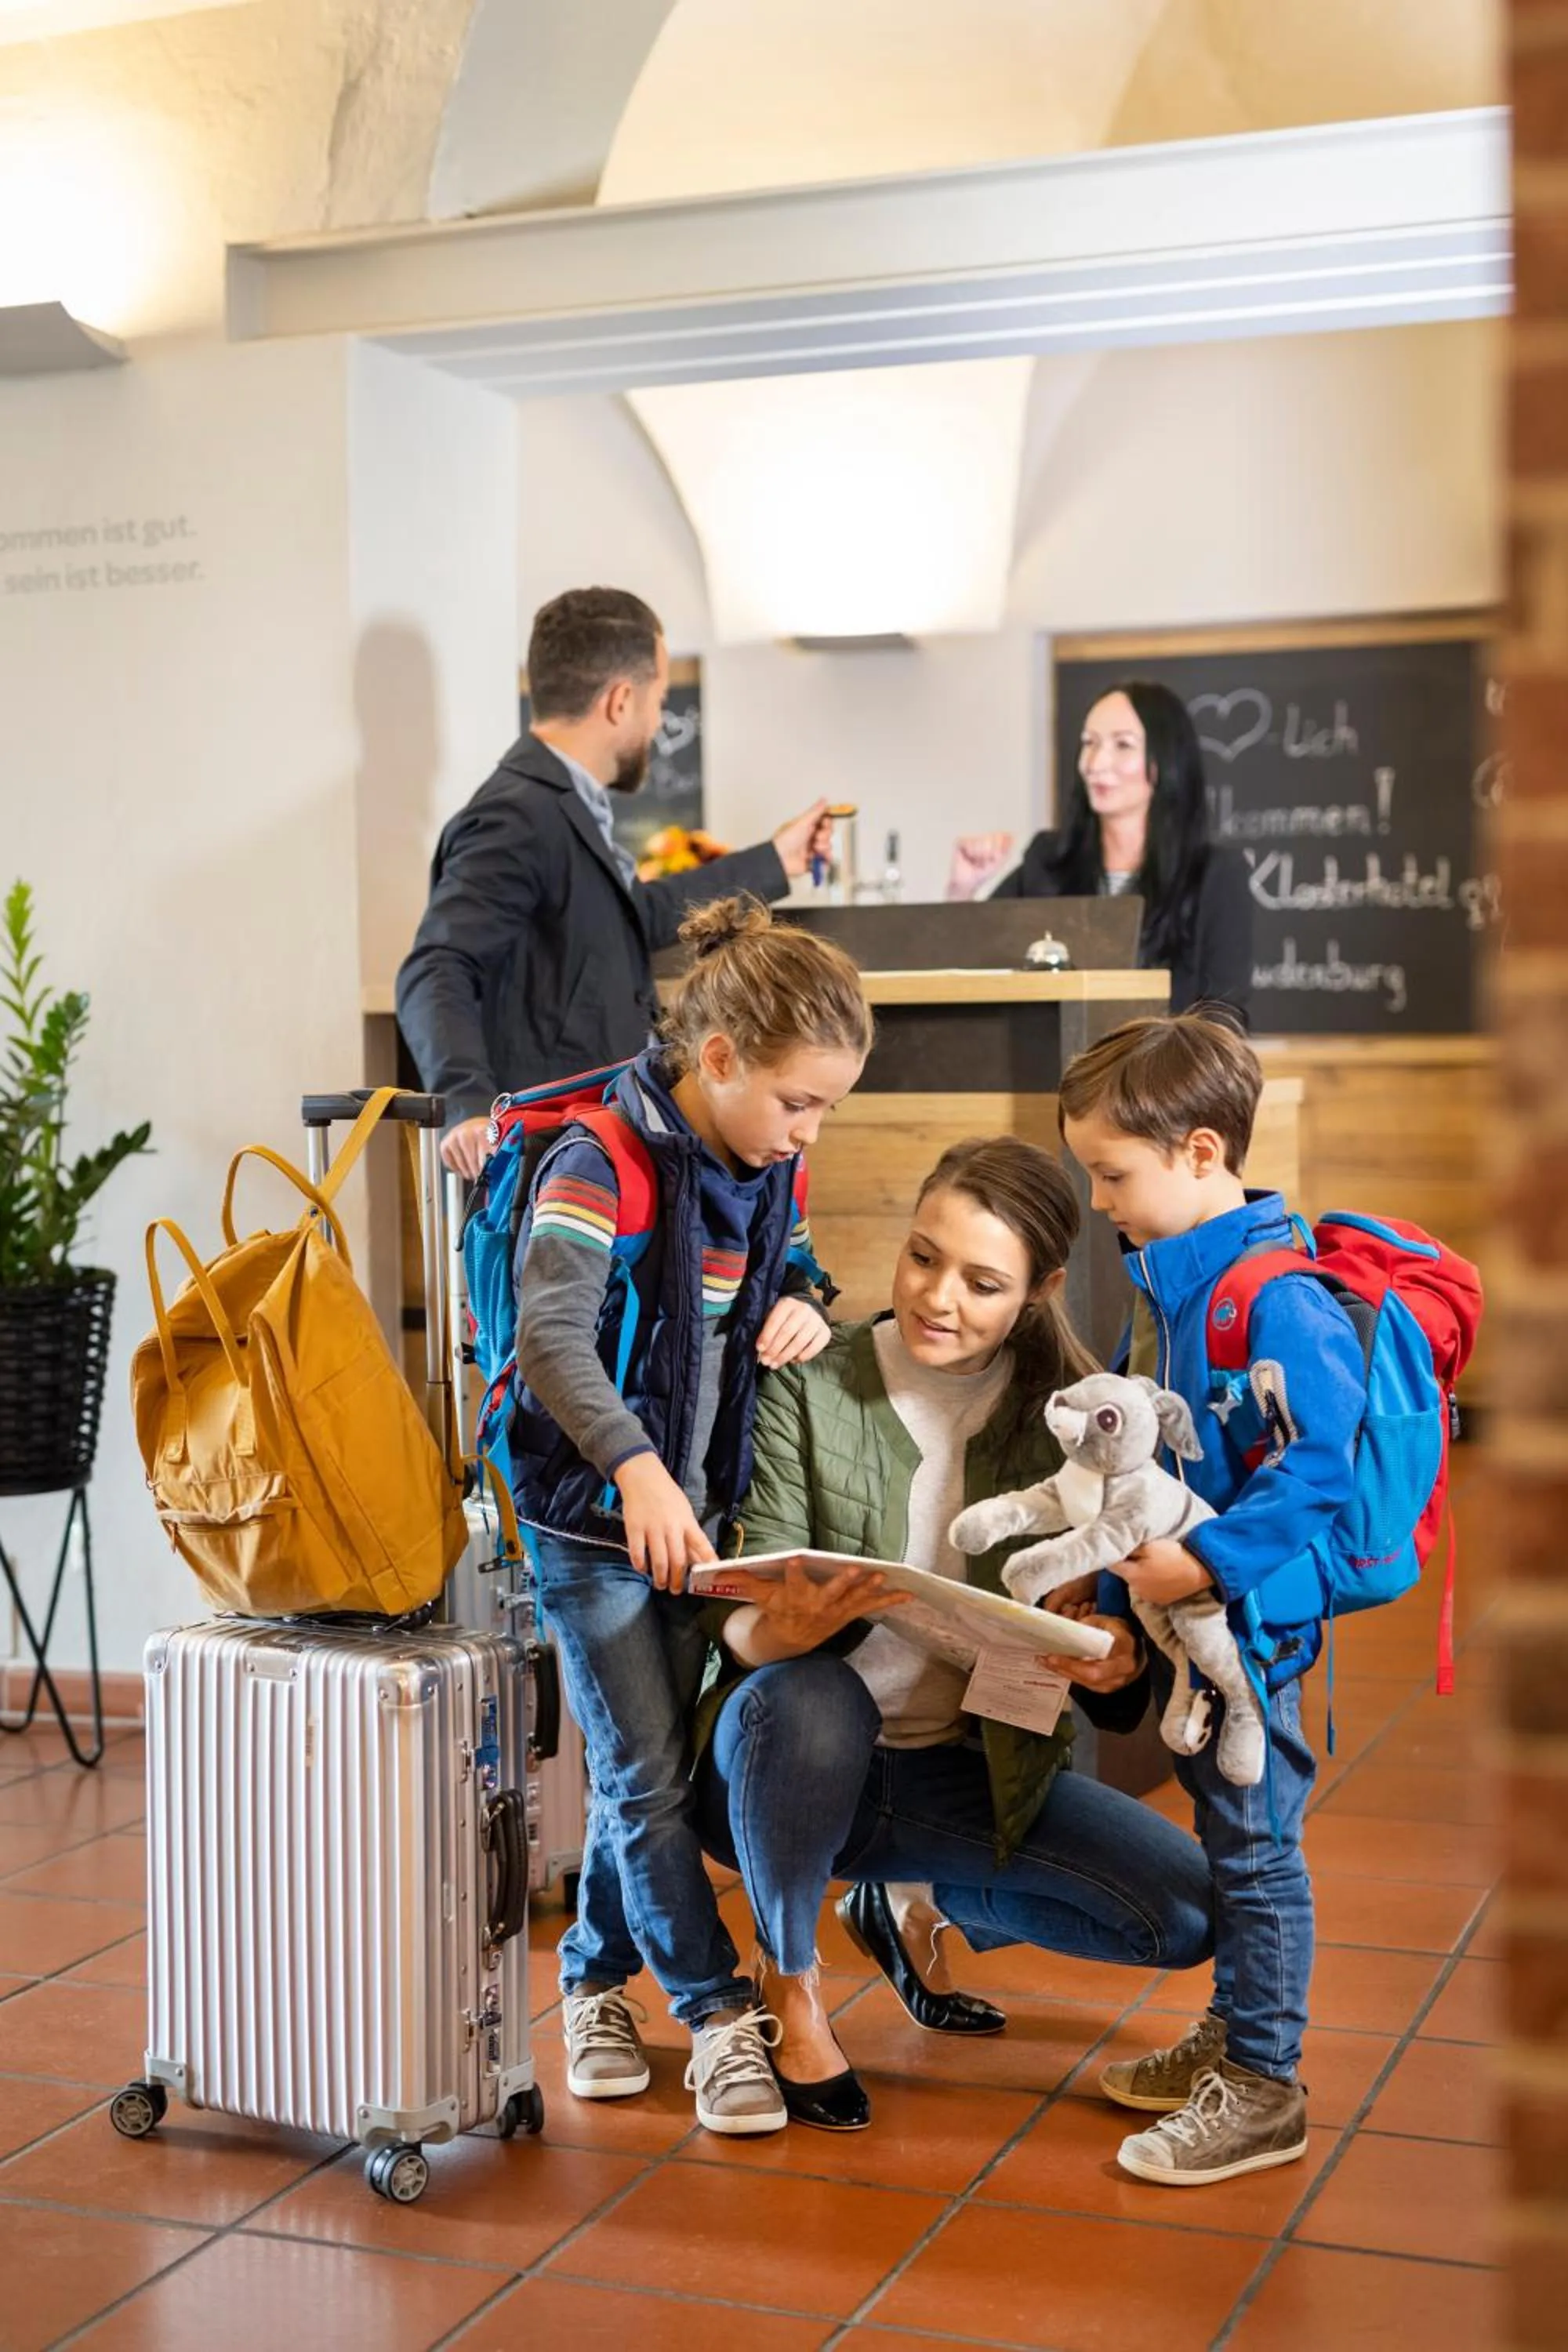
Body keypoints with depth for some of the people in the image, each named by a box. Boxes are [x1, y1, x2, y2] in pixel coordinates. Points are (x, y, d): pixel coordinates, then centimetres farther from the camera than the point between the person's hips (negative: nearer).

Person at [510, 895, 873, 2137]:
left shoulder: (768, 1170, 2)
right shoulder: (601, 1165, -21)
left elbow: (794, 1265, 21)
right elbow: (553, 1336, -31)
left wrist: (805, 1306, -5)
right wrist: (639, 1472, -42)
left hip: (693, 1505, 7)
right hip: (594, 1513, -7)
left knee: (645, 1765, 14)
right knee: (646, 1775, -3)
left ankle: (596, 1979, 30)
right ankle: (719, 2013, 4)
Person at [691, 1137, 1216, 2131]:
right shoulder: (811, 1387, -12)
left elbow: (1101, 1612, -3)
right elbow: (743, 1626, -16)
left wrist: (1118, 1659, -28)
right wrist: (788, 1627, -41)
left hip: (970, 1773, 3)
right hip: (802, 1755, -3)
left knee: (1191, 1910, -13)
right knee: (810, 1695, -37)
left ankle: (916, 1909, 13)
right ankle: (790, 1985, -8)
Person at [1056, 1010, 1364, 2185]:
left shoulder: (1281, 1300, -22)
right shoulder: (1166, 1280, 7)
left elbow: (1321, 1465, -26)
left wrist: (1206, 1560, -29)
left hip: (1250, 1616, -9)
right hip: (1180, 1612, 9)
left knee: (1257, 1847, 2)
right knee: (1224, 1833, 21)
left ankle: (1265, 2089, 15)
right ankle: (1232, 2034, 36)